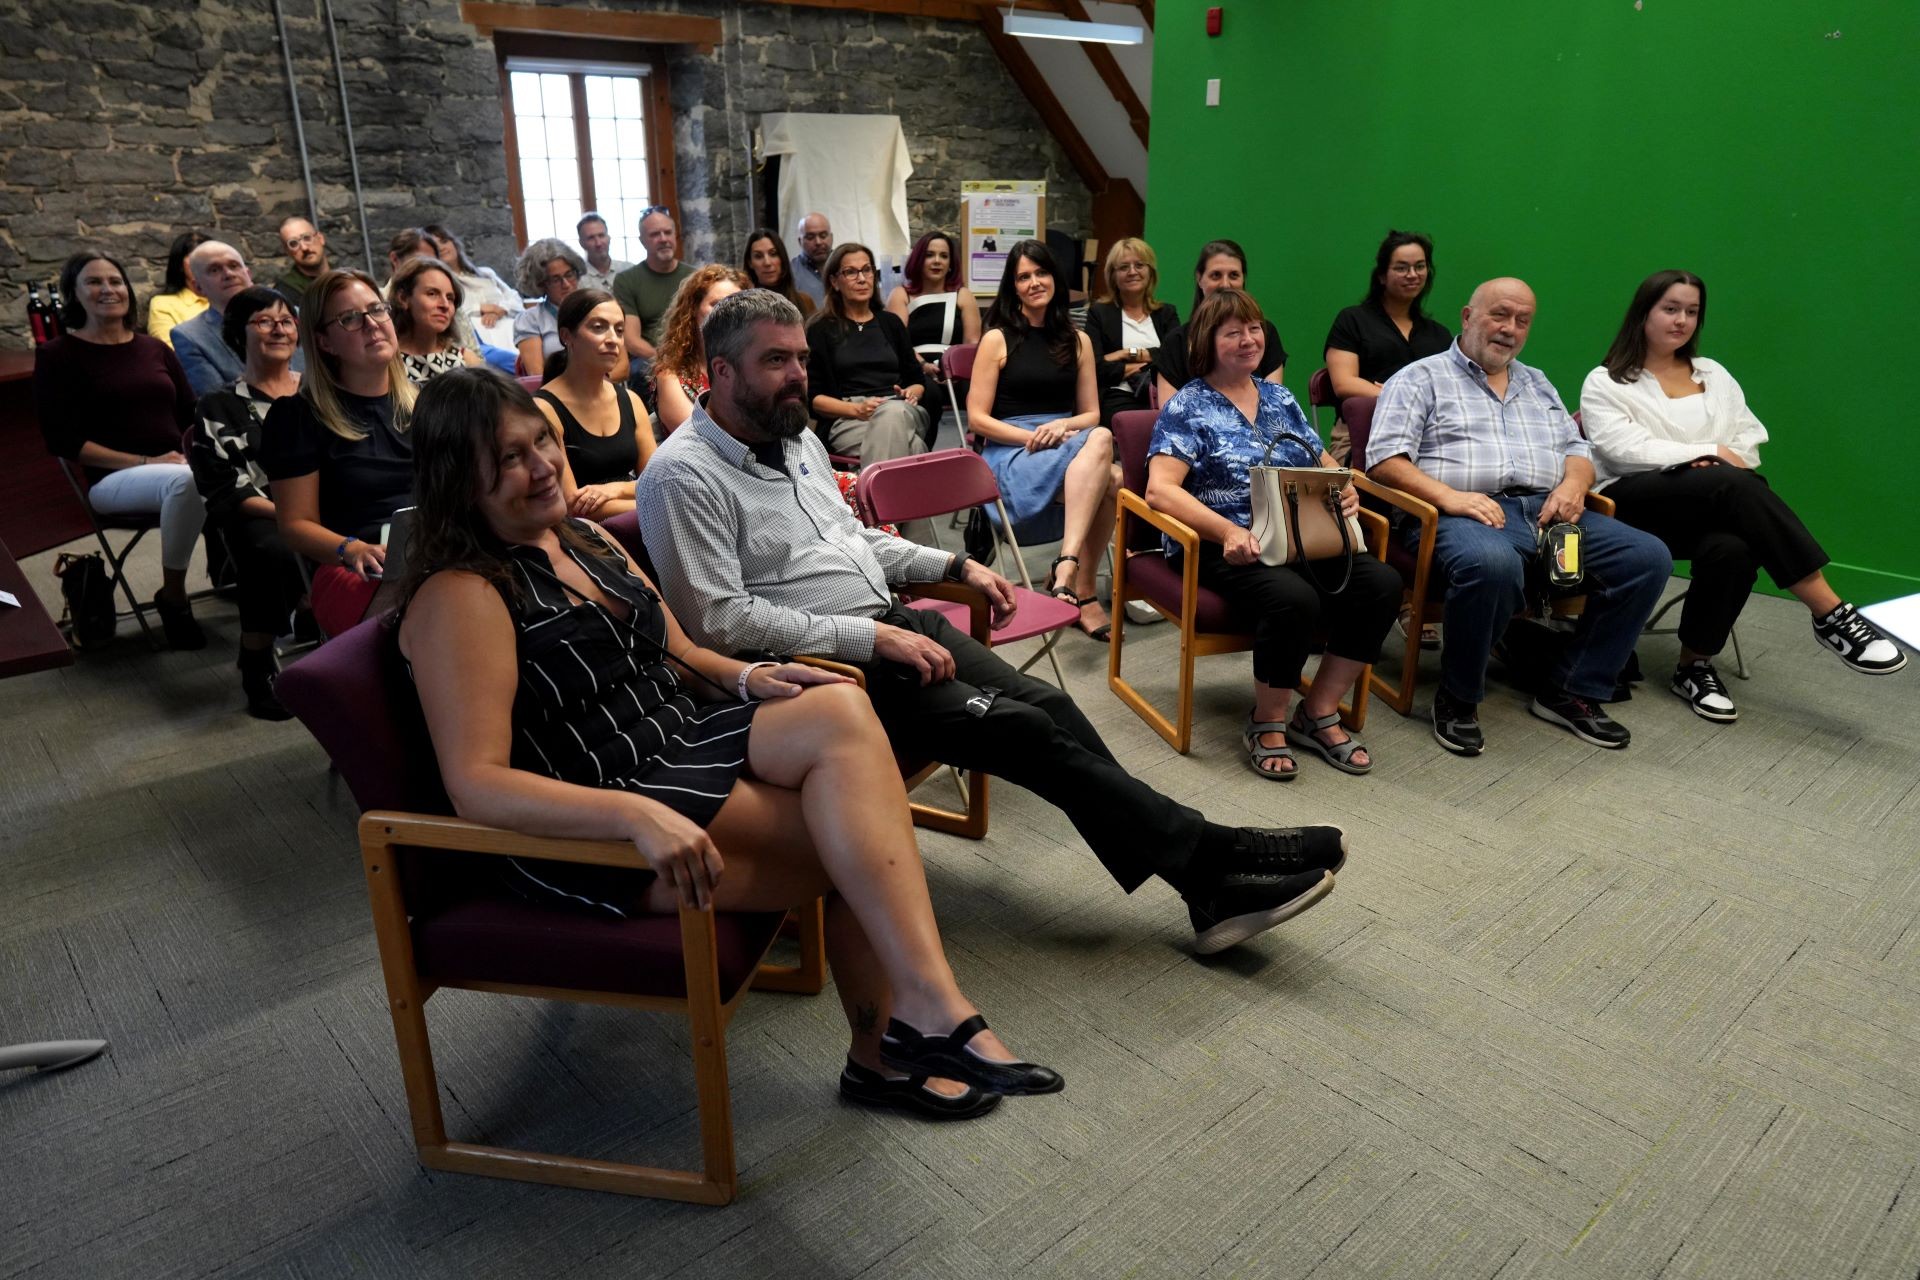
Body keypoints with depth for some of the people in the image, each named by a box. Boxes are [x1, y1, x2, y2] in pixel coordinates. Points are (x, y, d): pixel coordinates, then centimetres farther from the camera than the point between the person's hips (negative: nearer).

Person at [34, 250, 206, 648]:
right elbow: (63, 441, -5)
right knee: (185, 480, -39)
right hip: (112, 479, -4)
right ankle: (172, 597, -21)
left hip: (177, 467, 4)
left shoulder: (155, 349, 19)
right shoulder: (58, 355, 4)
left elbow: (191, 417, 17)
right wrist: (144, 462, -15)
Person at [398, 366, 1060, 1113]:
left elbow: (679, 657, 20)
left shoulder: (586, 539, 12)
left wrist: (746, 678, -2)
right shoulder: (459, 596, -13)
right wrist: (639, 815, -36)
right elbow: (475, 784, -23)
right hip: (589, 829, -7)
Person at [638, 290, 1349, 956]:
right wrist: (871, 637, -21)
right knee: (1024, 730, -19)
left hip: (888, 624, 8)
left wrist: (956, 565, 15)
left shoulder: (797, 436, 15)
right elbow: (719, 619, -19)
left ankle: (1211, 889, -8)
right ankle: (1207, 856, -7)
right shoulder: (683, 475, -11)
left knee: (1046, 703, -11)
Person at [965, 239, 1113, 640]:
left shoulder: (1077, 341, 17)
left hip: (1068, 443, 4)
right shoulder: (997, 339, 5)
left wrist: (1063, 426, -7)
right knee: (1109, 479, -32)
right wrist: (1031, 437, -13)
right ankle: (1082, 590, -31)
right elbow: (977, 418, 0)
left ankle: (1066, 569, -39)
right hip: (1010, 453, -4)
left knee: (1099, 438, -35)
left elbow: (1091, 413, 16)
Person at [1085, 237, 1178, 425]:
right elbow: (1097, 368, -2)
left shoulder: (1167, 313, 22)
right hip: (1119, 398, -3)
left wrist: (1131, 353, -3)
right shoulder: (1099, 313, 13)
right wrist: (1151, 363, 1)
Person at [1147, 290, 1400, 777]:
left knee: (1382, 584, -18)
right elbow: (1160, 489, -13)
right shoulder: (1187, 406, 1)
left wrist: (1345, 490, -3)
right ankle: (1266, 724, -9)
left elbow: (1326, 465, 23)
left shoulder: (1280, 399, 20)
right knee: (1294, 599, -34)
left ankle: (1319, 713, -4)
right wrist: (1229, 531, -27)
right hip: (1225, 548, -6)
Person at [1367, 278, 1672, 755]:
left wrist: (1573, 484, 0)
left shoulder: (1537, 384, 29)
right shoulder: (1420, 378, 9)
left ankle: (1574, 691, -3)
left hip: (1548, 511, 7)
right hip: (1465, 513, -6)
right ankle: (1457, 699, -18)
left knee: (1649, 557, -14)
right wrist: (1450, 496, -19)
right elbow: (1385, 459, -5)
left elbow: (1577, 450, 25)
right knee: (1493, 564, -41)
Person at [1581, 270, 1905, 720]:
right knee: (1734, 484, -35)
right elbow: (1626, 450, -9)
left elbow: (1748, 442, 13)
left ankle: (1695, 665, -22)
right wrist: (1708, 453, -10)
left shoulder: (1714, 374, 22)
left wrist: (1717, 466, -9)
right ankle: (1830, 612, -35)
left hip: (1711, 503, 4)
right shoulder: (1604, 383, 6)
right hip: (1633, 503, -4)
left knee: (1731, 548, -36)